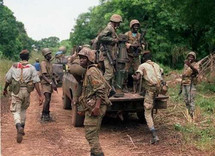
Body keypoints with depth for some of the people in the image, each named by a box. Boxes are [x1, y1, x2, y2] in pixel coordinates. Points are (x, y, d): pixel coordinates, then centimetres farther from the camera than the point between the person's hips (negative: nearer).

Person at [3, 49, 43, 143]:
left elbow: (8, 79, 9)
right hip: (26, 91, 1)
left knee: (16, 111, 2)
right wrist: (40, 95, -7)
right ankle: (22, 128, 25)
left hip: (16, 91, -1)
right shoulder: (31, 68, -1)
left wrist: (5, 89, 27)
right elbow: (36, 82, -7)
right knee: (23, 109, 22)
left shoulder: (14, 66, 4)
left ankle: (19, 127, -25)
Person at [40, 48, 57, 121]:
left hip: (50, 84, 8)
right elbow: (43, 75, -20)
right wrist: (51, 83, -28)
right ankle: (43, 115, -6)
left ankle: (47, 115, 16)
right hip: (45, 83, -8)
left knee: (48, 100, 9)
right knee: (47, 99, -15)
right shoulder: (43, 63, -11)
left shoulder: (50, 63, 15)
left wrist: (54, 84, 20)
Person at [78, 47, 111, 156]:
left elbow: (100, 89, -24)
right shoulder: (89, 71, 19)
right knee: (93, 133, 18)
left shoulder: (91, 71, -14)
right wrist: (84, 108, 26)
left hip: (94, 107, -11)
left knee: (90, 134, -7)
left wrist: (97, 106, -30)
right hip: (91, 107, 11)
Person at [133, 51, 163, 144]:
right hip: (159, 87, 6)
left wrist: (133, 76, 12)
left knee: (147, 114, -2)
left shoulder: (142, 66, 2)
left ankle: (154, 136, -12)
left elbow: (137, 78, -9)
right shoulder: (156, 65, 20)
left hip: (150, 89, -6)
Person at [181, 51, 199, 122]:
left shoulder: (195, 65, -5)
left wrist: (190, 65, -41)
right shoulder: (185, 64, 16)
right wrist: (181, 84, 23)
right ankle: (188, 111, 25)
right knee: (186, 100, 11)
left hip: (191, 84, -7)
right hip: (184, 84, 7)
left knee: (191, 100, -10)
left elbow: (196, 71, -27)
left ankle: (191, 115, -7)